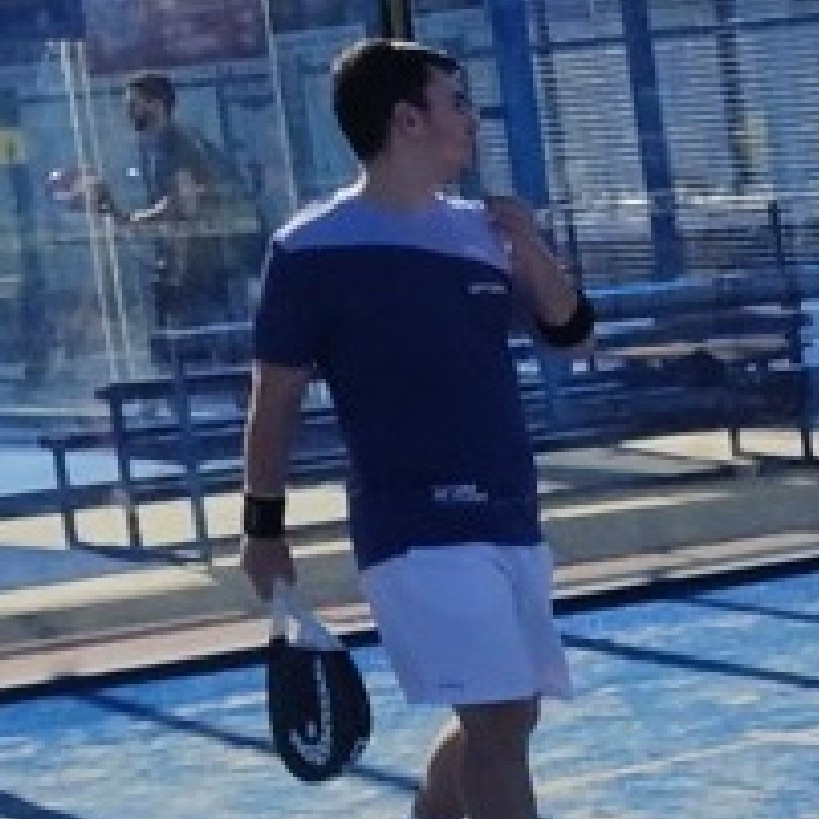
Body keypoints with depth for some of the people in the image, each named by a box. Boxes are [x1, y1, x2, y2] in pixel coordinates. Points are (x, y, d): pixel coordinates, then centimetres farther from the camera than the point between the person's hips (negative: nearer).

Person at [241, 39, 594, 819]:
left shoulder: (480, 230, 9)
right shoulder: (312, 250, -10)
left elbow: (568, 326, 15)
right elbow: (274, 398, -4)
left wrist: (529, 245, -4)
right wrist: (263, 530, -1)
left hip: (510, 520, 7)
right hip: (417, 533, -7)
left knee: (505, 718, 15)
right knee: (497, 719, -15)